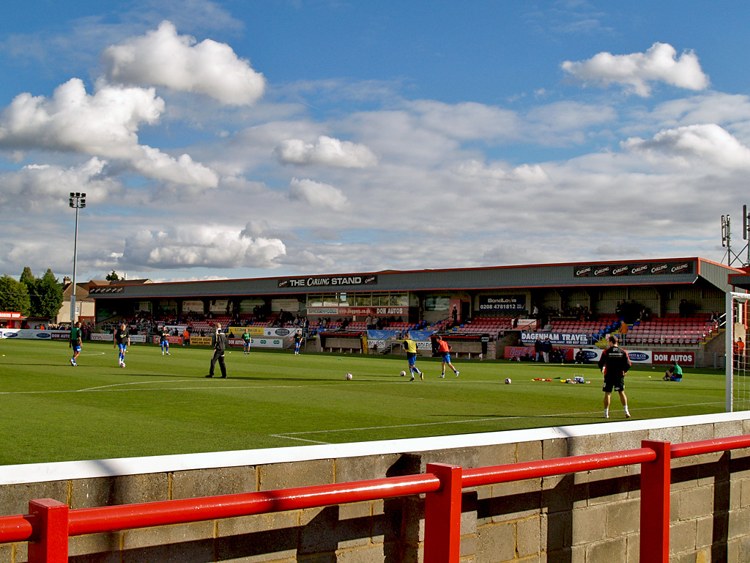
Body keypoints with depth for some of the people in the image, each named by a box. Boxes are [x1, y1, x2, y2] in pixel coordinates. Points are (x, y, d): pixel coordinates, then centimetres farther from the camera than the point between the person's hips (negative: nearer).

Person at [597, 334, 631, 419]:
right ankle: (626, 411, 5)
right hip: (620, 375, 2)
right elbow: (628, 364, -2)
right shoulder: (623, 352, -1)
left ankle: (606, 413, 4)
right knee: (621, 392, 13)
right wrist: (624, 371, 17)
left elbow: (600, 363, -7)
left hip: (609, 375, -2)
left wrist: (602, 369, 15)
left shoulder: (606, 352, -7)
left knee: (607, 393, 4)